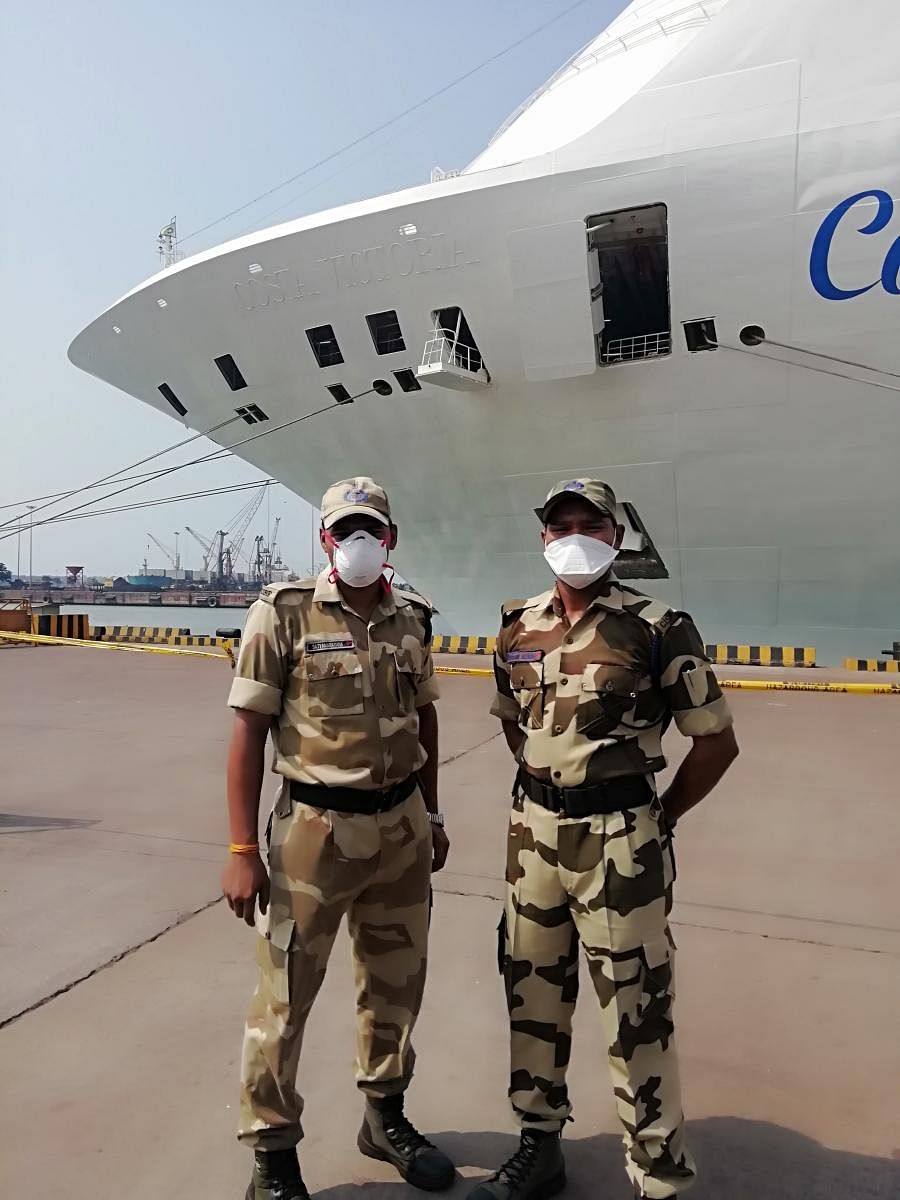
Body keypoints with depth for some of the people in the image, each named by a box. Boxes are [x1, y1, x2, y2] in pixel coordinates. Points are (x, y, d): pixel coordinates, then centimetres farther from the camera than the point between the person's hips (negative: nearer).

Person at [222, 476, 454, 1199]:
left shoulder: (412, 618, 4)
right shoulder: (284, 613, -10)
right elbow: (249, 732, -10)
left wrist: (432, 817, 15)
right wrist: (243, 850, -13)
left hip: (402, 827, 5)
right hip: (315, 829, -4)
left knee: (396, 984, 20)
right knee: (285, 996, 8)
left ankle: (386, 1118, 43)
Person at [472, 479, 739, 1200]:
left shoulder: (657, 628, -12)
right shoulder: (519, 627, 3)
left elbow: (717, 741, -4)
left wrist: (657, 818, 0)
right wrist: (549, 790, 13)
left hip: (618, 840, -5)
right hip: (534, 830, 6)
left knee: (636, 1016, 6)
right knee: (533, 997, 18)